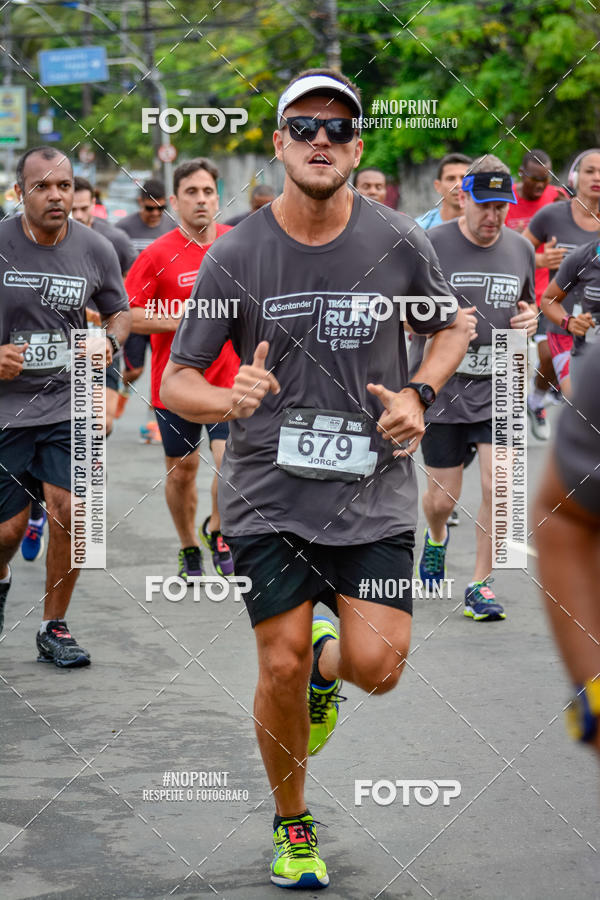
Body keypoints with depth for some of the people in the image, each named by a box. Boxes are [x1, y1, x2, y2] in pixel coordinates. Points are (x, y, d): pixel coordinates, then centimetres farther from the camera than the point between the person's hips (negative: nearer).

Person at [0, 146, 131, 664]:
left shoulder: (96, 250, -2)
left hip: (68, 403, 1)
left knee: (69, 510, -13)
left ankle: (54, 627, 7)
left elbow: (120, 311, 14)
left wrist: (110, 341, -8)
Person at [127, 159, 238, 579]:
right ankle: (189, 548, 32)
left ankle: (217, 529, 15)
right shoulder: (158, 254, -8)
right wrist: (178, 322, -19)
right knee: (182, 468, 10)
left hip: (228, 377, 1)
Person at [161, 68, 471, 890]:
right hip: (268, 495, -1)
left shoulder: (398, 244, -2)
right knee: (281, 666, -3)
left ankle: (328, 659, 30)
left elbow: (455, 325, 16)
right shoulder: (235, 256, -6)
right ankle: (292, 826, 22)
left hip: (374, 493, 1)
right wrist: (229, 399, -25)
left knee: (377, 668, -9)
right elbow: (174, 382, -3)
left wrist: (418, 395, -3)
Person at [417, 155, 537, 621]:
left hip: (499, 389, 2)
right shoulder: (431, 245, -7)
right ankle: (436, 539, 44)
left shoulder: (521, 248, 6)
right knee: (443, 496, 7)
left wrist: (530, 317, -1)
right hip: (443, 387, -2)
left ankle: (480, 584, 4)